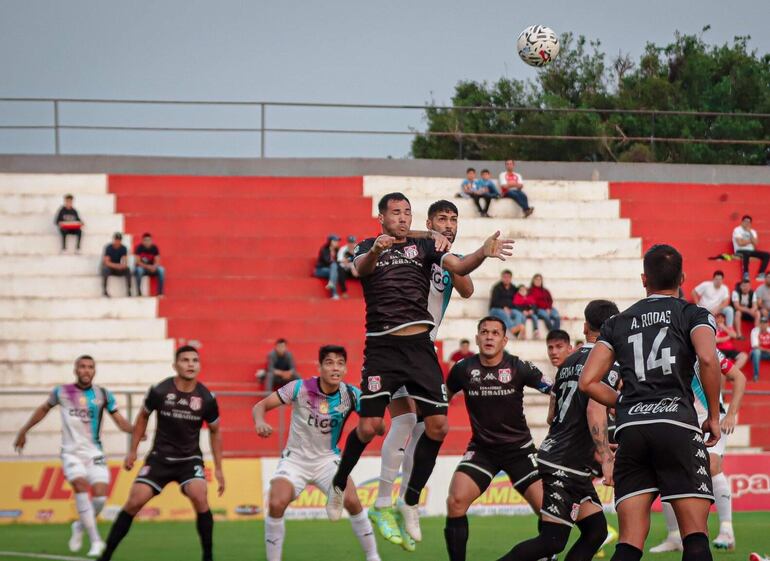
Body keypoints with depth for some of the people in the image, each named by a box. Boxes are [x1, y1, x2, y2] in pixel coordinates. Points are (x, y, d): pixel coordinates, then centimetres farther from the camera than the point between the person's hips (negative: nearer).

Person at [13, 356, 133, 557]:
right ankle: (96, 541, -20)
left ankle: (80, 525, 21)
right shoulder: (62, 392, 1)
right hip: (72, 452, -1)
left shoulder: (103, 395, 2)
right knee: (80, 486, -24)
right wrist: (24, 430, 20)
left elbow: (119, 420, 2)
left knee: (100, 496, -11)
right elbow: (43, 409, 17)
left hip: (94, 452, 1)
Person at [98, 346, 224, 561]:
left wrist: (218, 469, 7)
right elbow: (143, 417, 8)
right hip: (160, 457, 0)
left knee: (199, 497, -27)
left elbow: (215, 431, 7)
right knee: (135, 502, -10)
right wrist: (132, 451, 8)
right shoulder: (160, 391, -12)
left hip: (190, 459, 0)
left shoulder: (207, 399, -10)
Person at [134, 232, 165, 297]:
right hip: (141, 267, -2)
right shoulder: (139, 248, -14)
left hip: (152, 268, 2)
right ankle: (139, 293, -33)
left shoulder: (154, 248, -7)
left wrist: (154, 267, -34)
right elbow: (138, 262, -18)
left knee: (161, 270, -27)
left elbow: (157, 262, -11)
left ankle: (160, 293, -25)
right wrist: (147, 266, -33)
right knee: (139, 270, -38)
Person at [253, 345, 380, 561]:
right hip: (295, 458, -1)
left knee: (352, 501, -20)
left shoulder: (350, 395, -11)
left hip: (327, 458, 1)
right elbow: (261, 406, -12)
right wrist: (260, 422, -34)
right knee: (276, 504, -22)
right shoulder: (300, 388, -16)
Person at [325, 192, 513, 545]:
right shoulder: (369, 248, 7)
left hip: (420, 345, 3)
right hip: (381, 347, -3)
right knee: (370, 426, -11)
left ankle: (411, 502, 13)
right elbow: (361, 268, -17)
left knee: (437, 427, -4)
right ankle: (339, 486, 17)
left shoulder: (423, 246, 12)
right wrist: (375, 251, -41)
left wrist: (484, 252, -24)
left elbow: (459, 267, -2)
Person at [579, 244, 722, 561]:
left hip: (630, 428, 3)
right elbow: (708, 358, -12)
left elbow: (588, 382, 11)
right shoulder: (694, 315, 9)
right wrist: (714, 416, -1)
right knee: (695, 534, -4)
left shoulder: (617, 323, 19)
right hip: (677, 424, -3)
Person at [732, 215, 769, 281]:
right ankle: (746, 274, -37)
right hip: (741, 251, -6)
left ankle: (761, 274, -19)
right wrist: (750, 241, -1)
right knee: (746, 254, -42)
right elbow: (740, 243, -15)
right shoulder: (737, 230, -3)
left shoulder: (753, 231, 13)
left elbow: (755, 244, -3)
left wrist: (750, 233, -9)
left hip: (751, 251, 6)